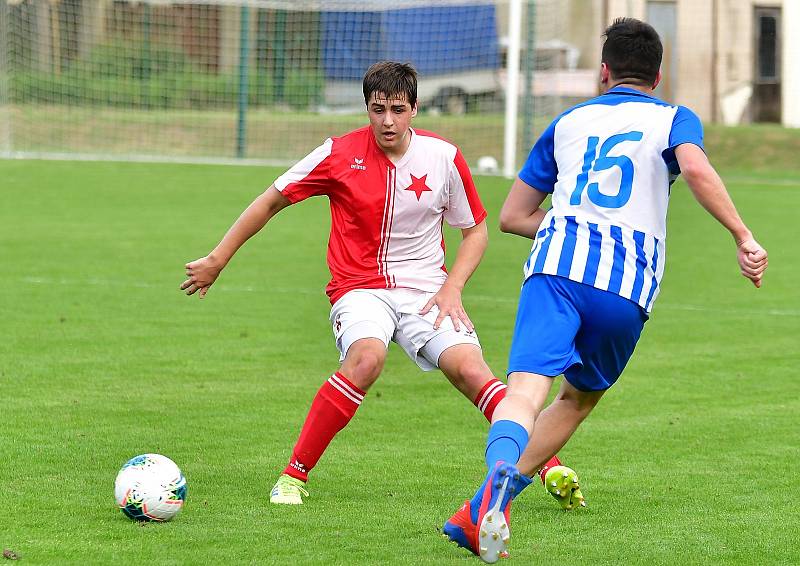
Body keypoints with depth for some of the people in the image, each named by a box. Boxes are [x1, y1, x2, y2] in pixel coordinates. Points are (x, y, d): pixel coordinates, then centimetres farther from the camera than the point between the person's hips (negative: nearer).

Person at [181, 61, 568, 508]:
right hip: (360, 289, -2)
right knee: (367, 357, -33)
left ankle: (549, 468, -17)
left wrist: (452, 288, -3)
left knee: (469, 369, -23)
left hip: (426, 291, 2)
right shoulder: (340, 155, -6)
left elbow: (476, 229, 12)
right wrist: (217, 261, 7)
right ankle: (294, 476, -25)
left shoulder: (444, 157, -2)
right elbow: (270, 203, 6)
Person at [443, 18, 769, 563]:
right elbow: (696, 169, -9)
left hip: (556, 263, 1)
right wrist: (744, 238, -7)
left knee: (526, 391, -17)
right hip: (628, 286, -1)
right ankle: (485, 508, 6)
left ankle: (500, 474, -50)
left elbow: (512, 216, 27)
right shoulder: (675, 119, 17)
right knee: (580, 398, 19)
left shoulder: (569, 122, 25)